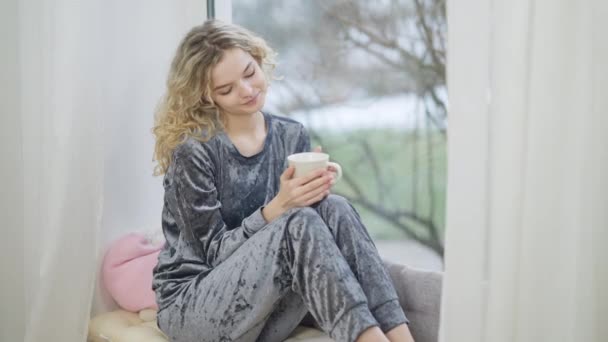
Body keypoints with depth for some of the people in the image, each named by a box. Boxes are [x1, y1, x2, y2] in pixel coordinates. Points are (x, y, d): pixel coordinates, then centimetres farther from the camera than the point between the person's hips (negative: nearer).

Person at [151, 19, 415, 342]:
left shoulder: (292, 135, 4)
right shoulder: (193, 149, -14)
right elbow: (214, 251, -13)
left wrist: (314, 189, -16)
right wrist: (276, 209, -27)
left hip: (262, 311, 5)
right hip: (191, 305, -5)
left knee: (333, 209, -22)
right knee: (298, 223, -30)